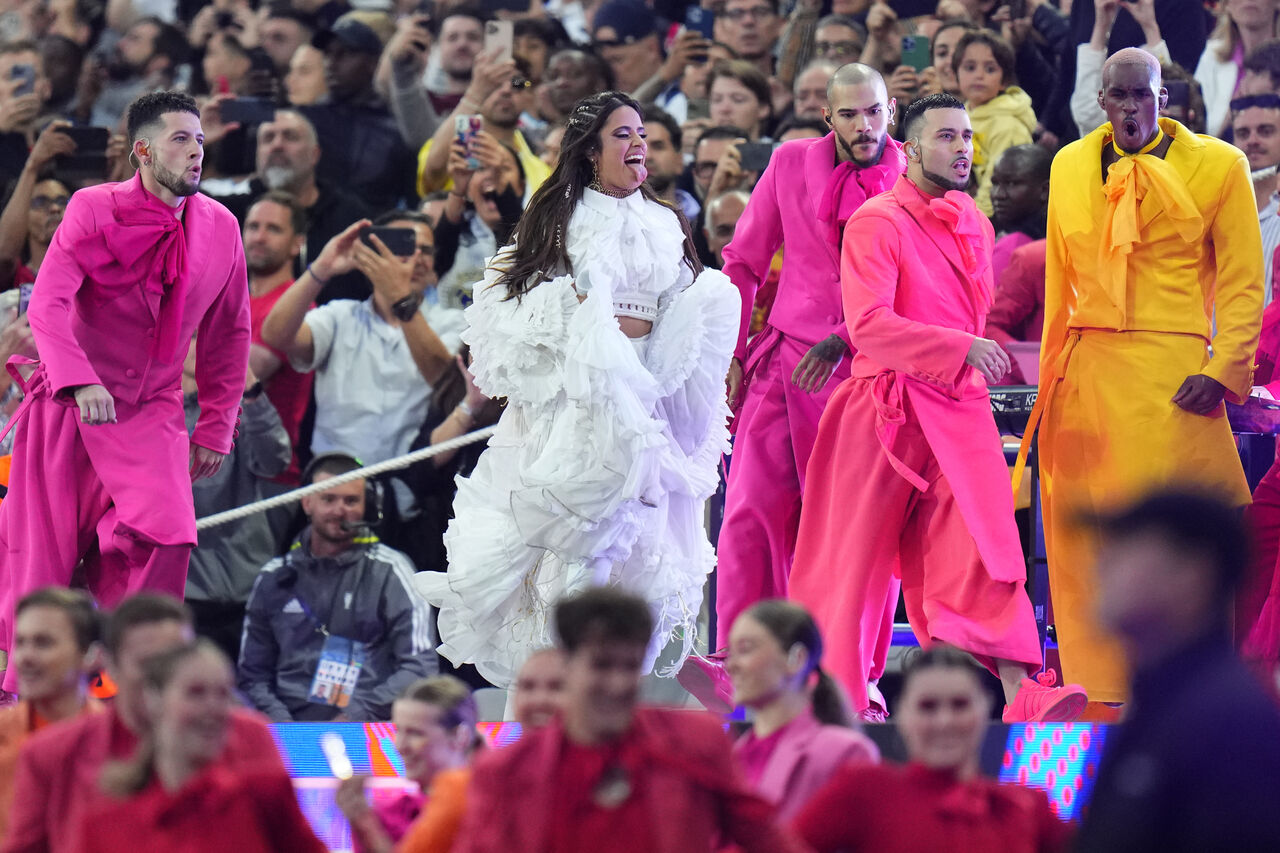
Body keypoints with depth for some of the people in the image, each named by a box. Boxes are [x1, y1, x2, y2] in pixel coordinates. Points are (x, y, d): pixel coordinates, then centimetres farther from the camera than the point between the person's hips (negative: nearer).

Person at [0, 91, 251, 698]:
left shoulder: (220, 229, 2)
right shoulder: (94, 211, -10)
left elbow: (228, 334, 13)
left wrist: (216, 429, 12)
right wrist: (80, 381, -35)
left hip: (150, 413, 2)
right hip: (65, 404, -2)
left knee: (165, 535, -20)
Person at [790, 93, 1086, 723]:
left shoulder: (972, 223, 13)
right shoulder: (877, 223, -10)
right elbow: (868, 325, -21)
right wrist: (962, 347, -27)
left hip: (961, 409, 5)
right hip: (887, 405, -5)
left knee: (986, 542, -10)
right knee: (860, 550, 4)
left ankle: (1020, 693, -20)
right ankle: (844, 691, 19)